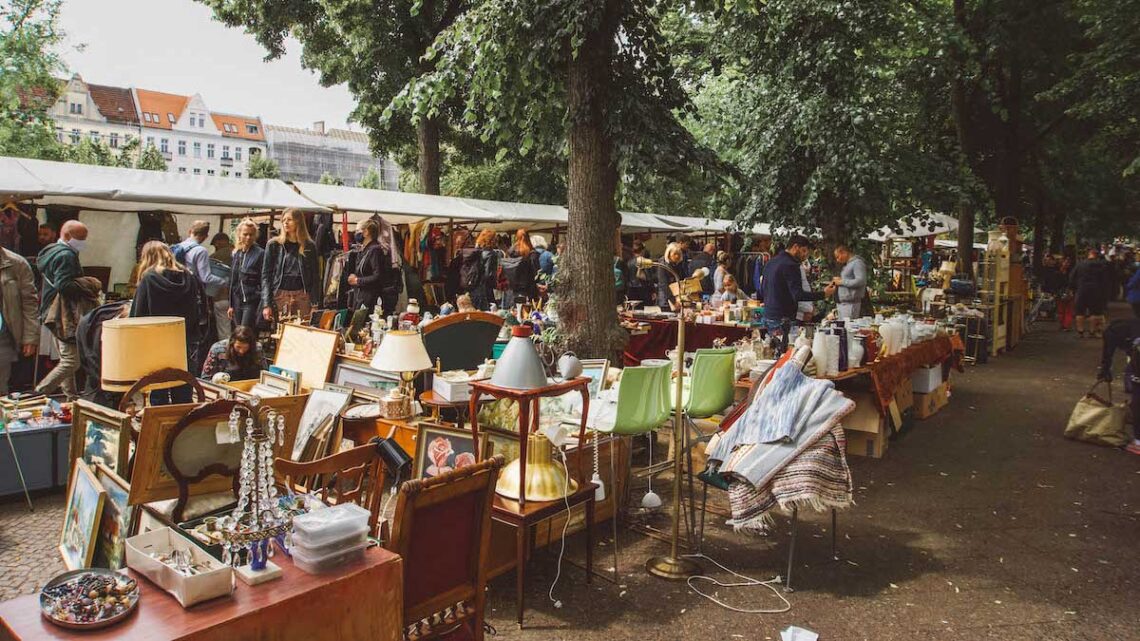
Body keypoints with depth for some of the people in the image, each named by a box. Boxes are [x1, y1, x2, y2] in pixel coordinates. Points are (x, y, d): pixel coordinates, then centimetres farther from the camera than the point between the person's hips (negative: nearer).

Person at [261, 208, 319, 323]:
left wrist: (315, 304, -3)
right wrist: (266, 304, -6)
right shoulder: (273, 244, 7)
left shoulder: (310, 246, 8)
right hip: (280, 295, 0)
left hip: (302, 296, 0)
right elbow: (266, 275, 4)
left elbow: (314, 277, 6)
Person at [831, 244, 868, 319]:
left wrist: (841, 281, -13)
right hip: (842, 304, 9)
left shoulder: (857, 262, -7)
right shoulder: (847, 264, 21)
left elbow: (860, 281, -19)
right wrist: (837, 281, 8)